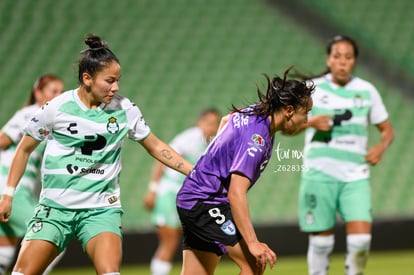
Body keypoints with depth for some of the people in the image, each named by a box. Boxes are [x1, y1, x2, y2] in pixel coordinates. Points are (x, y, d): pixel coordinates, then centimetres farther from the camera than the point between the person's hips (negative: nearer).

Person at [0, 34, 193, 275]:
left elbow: (156, 146, 12)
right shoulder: (57, 108, -6)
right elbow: (25, 149, 8)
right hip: (56, 207, 0)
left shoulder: (125, 109, -1)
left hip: (102, 210, 0)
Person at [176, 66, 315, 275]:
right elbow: (236, 194, -32)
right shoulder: (256, 138, -26)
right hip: (204, 203, -10)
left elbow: (227, 119, 27)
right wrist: (252, 243, -35)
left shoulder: (254, 112, 2)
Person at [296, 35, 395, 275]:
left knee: (361, 238, -14)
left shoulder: (367, 91, 6)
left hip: (355, 177, 1)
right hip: (319, 175, -1)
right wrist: (310, 122, -12)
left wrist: (381, 146, -7)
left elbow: (387, 129, 14)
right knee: (321, 241, 0)